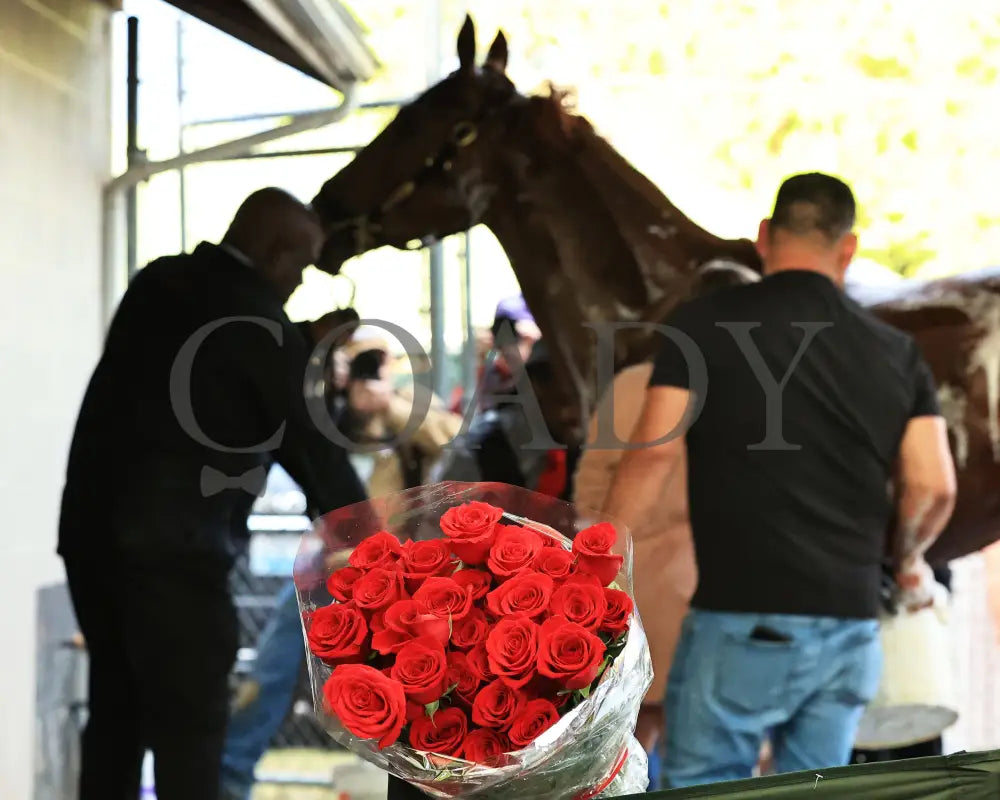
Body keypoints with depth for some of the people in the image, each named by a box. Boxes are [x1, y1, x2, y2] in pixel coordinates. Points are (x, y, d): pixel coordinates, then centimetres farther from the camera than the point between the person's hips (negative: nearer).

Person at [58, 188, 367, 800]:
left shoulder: (161, 282, 13)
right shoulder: (257, 319, -8)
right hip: (173, 544, -8)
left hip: (92, 527, 8)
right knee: (189, 726, -1)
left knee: (117, 711, 15)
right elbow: (310, 445, -5)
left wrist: (302, 345, 23)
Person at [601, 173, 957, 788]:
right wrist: (908, 560, 22)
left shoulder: (707, 323, -2)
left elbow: (656, 452, -10)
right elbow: (933, 487, 2)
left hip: (744, 621, -4)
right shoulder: (895, 351, 8)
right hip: (850, 624, 4)